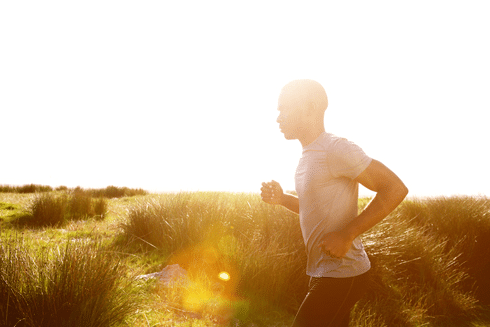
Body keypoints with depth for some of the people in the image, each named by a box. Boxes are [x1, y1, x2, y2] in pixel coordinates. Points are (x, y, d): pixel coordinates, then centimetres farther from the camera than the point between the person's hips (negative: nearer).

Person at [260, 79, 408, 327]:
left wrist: (347, 235, -23)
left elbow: (395, 188, -21)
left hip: (341, 276, -9)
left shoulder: (335, 149, -17)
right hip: (325, 272, 9)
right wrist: (281, 199, 5)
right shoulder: (308, 155, 12)